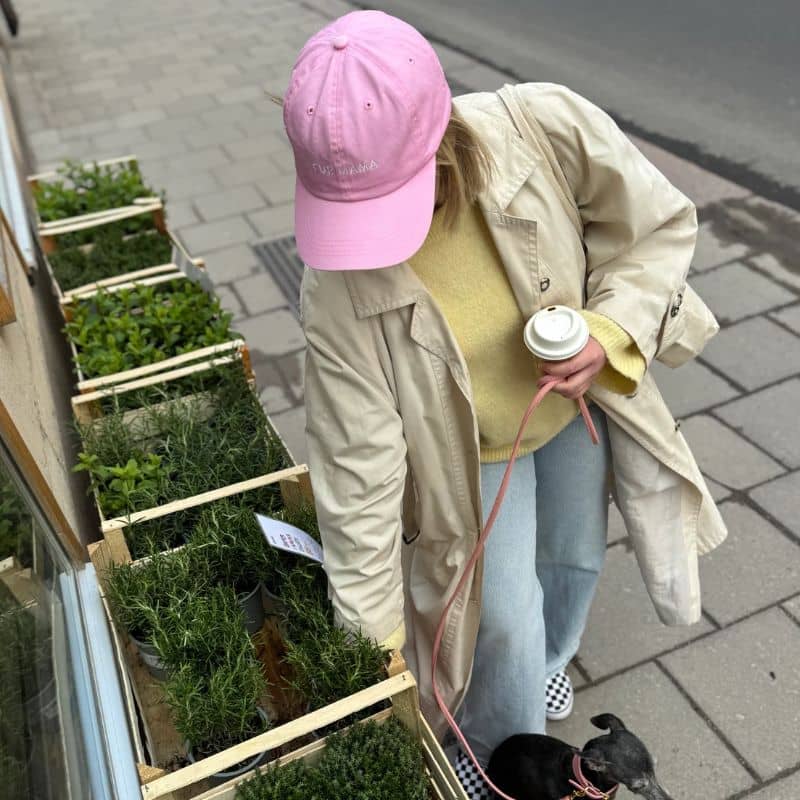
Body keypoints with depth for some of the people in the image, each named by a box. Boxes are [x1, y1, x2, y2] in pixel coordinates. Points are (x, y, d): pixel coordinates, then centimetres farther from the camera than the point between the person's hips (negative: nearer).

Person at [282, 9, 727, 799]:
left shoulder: (546, 128, -32)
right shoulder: (336, 284, -33)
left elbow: (661, 223, -13)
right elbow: (358, 463, -26)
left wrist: (613, 333, -29)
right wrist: (371, 629, -18)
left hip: (577, 398, 3)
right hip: (470, 445, -2)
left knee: (575, 559, 23)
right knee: (505, 619, 5)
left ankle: (545, 661, 60)